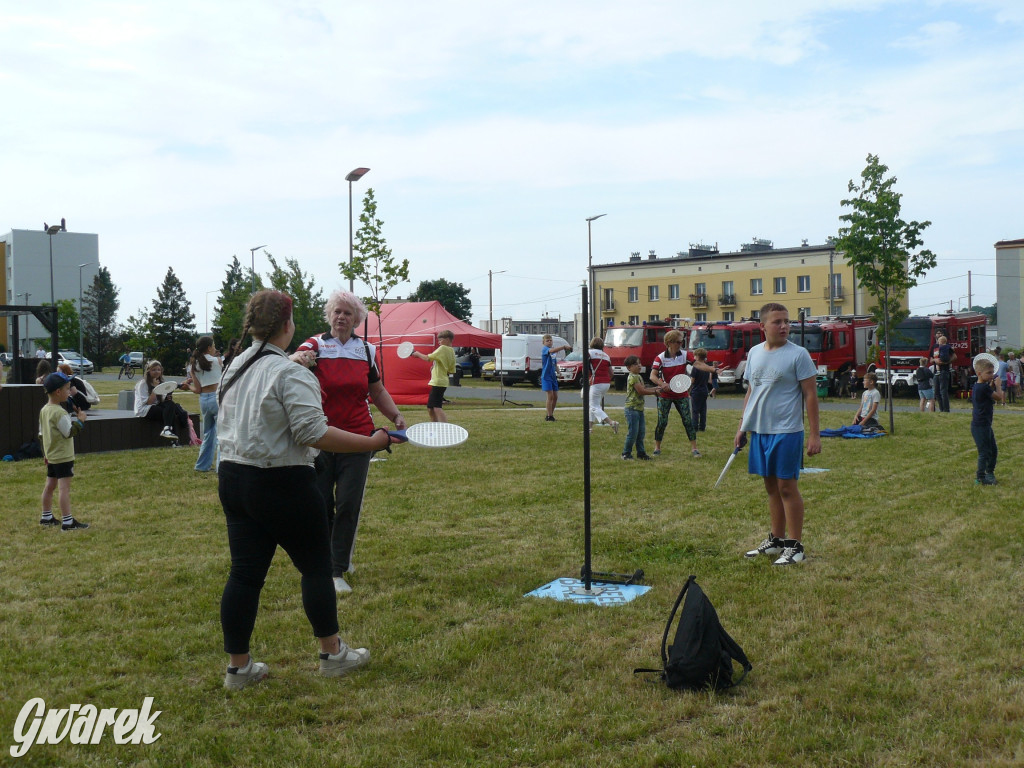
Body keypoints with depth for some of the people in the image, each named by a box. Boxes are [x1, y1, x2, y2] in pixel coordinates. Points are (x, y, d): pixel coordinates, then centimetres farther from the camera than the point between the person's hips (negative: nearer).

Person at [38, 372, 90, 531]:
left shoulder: (44, 410, 8)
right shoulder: (59, 413, -21)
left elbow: (42, 432, 15)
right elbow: (70, 432, -21)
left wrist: (45, 453, 22)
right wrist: (80, 420, -9)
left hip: (51, 456, 10)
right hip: (63, 457, -10)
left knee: (50, 485, 18)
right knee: (64, 487, -10)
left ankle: (46, 517, 30)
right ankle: (67, 521, -11)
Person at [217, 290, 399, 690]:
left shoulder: (235, 368, 10)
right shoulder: (290, 374, -16)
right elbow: (313, 433, -23)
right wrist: (370, 443, -20)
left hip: (232, 478, 8)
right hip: (282, 486, -8)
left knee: (244, 573, 11)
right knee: (316, 567, 8)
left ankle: (238, 666, 18)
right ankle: (332, 654, 19)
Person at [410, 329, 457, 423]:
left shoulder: (443, 348, -11)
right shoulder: (451, 351, 14)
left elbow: (428, 358, -19)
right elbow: (451, 371, 15)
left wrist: (417, 354, -5)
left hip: (438, 382, -10)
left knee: (437, 408, -17)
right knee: (430, 408, 16)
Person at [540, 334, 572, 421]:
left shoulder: (554, 352, 15)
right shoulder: (544, 349, -10)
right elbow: (552, 350, -32)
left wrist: (558, 372, 5)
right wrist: (564, 347, -41)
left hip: (553, 376, 7)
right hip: (546, 376, -7)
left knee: (555, 397, 7)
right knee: (550, 395, -10)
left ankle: (550, 414, 18)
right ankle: (549, 416, -4)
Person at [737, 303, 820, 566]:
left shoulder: (798, 354, -7)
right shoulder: (754, 353, 10)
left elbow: (810, 395, -7)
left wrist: (814, 434, -11)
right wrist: (742, 427, 16)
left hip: (786, 432, -6)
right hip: (759, 431, 6)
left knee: (787, 486, -2)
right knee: (771, 486, 13)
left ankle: (795, 546, 7)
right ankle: (776, 540, 24)